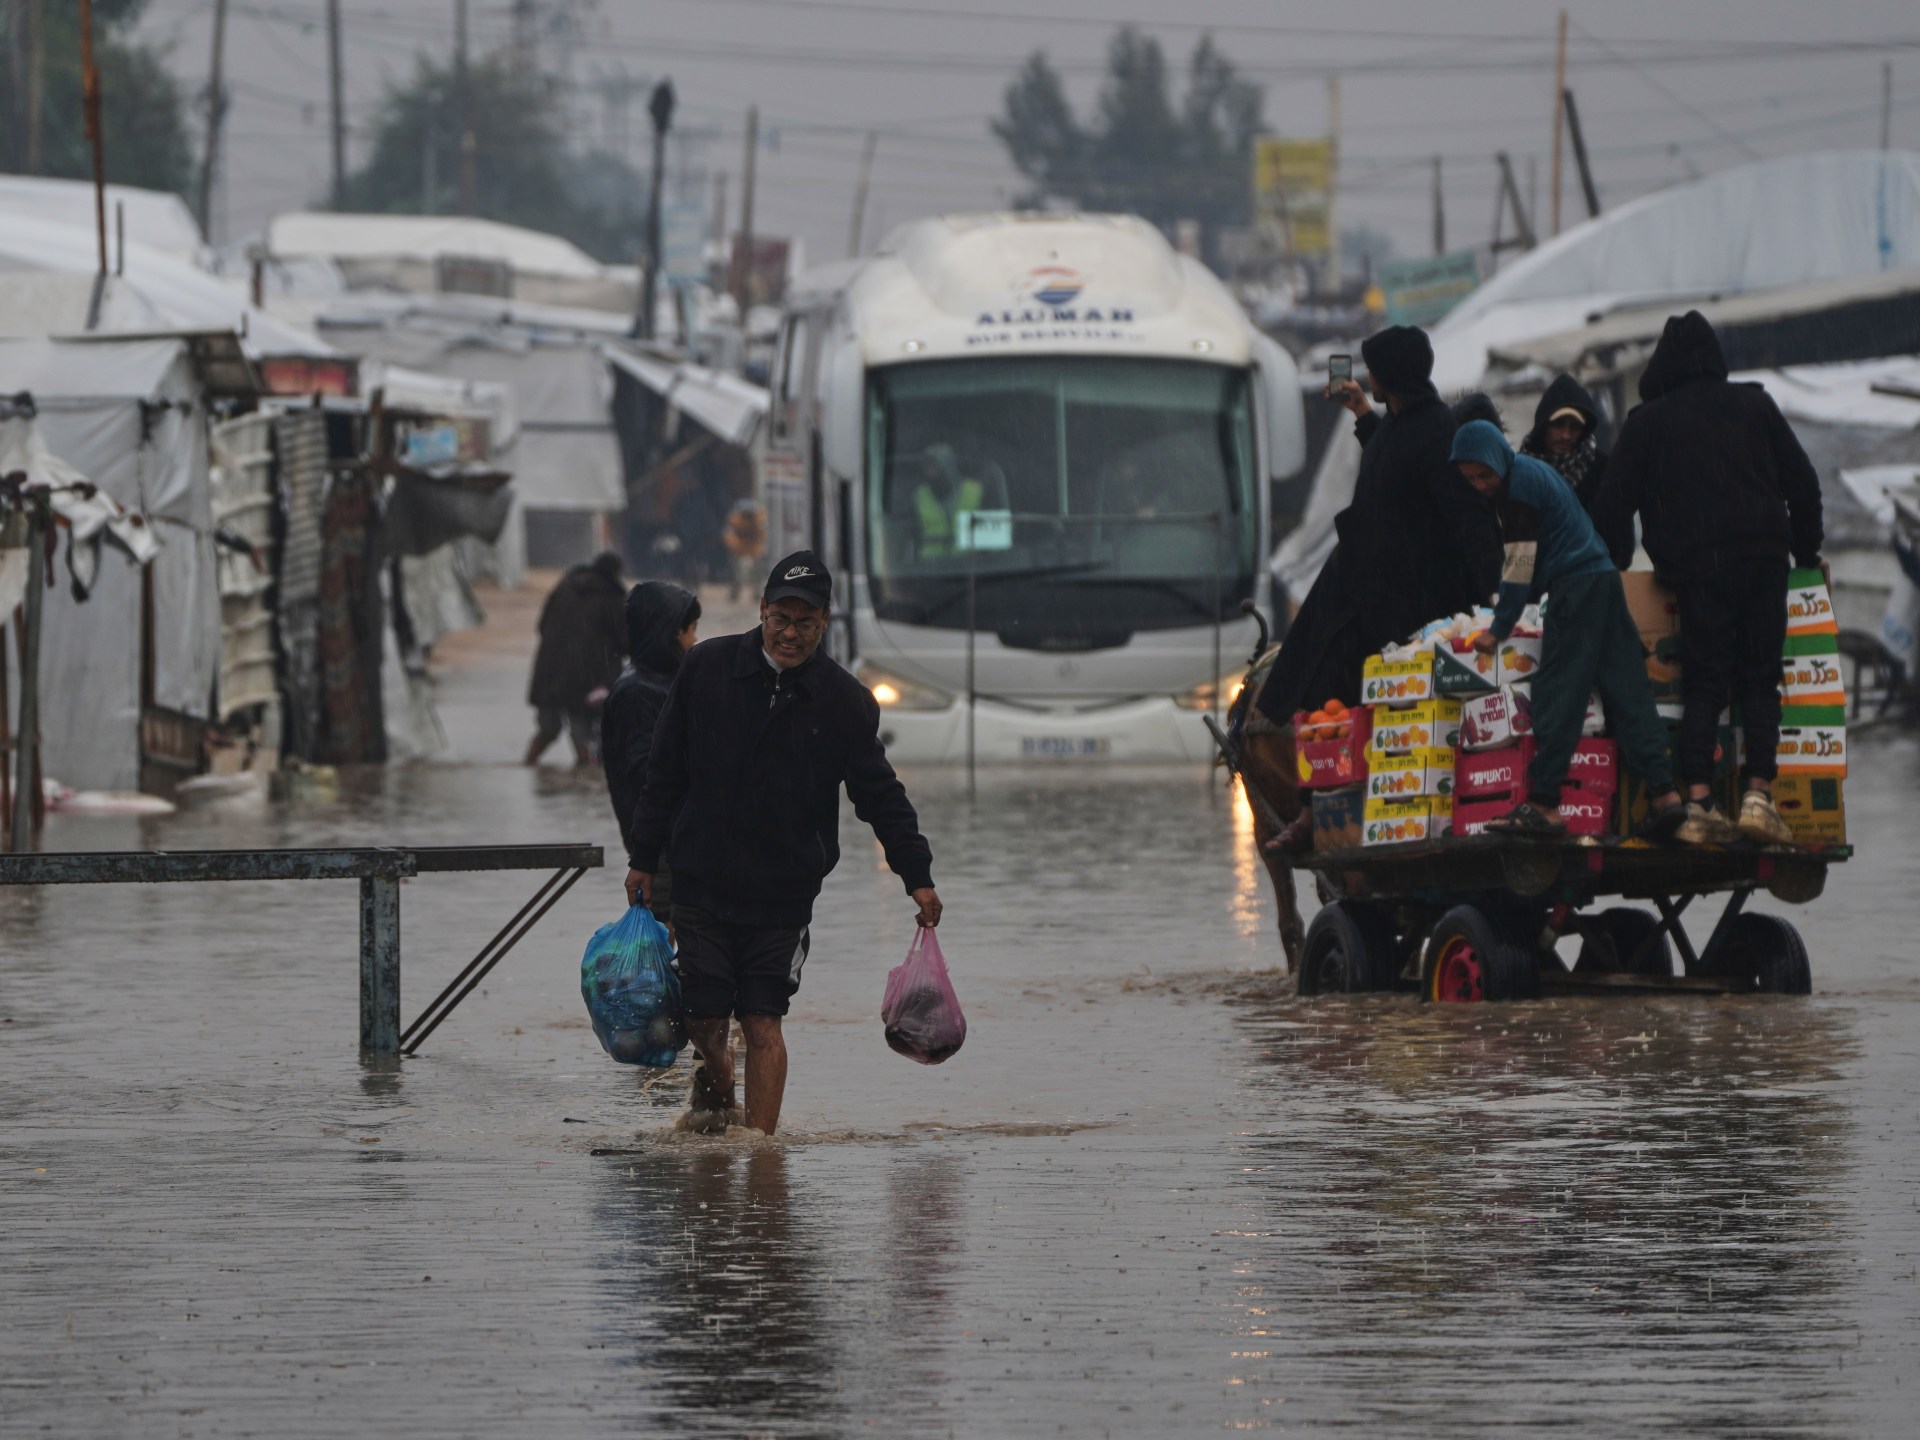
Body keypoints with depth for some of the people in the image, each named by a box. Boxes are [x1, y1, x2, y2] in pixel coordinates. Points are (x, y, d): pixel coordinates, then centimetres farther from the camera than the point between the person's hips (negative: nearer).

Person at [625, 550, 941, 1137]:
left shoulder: (844, 702, -2)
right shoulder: (707, 668, -1)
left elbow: (880, 795, 5)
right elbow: (665, 773, 6)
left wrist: (917, 875, -3)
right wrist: (644, 860, 8)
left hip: (783, 890, -1)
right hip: (700, 884, 1)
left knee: (762, 1024, -6)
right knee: (704, 1020, 2)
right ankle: (714, 1092, 32)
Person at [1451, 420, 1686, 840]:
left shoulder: (1519, 483, -12)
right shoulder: (1532, 471, 18)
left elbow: (1520, 565, -12)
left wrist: (1499, 629, -7)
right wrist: (1505, 603, 26)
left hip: (1575, 585, -10)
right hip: (1604, 578, 10)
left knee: (1556, 695, -9)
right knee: (1626, 691, 3)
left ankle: (1542, 805, -12)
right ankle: (1664, 793, -4)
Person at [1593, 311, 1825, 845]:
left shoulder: (1647, 422, 8)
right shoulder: (1754, 406, 11)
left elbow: (1615, 502, 6)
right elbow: (1802, 483, 13)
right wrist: (1807, 552, 22)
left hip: (1695, 571, -1)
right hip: (1762, 560, 1)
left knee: (1703, 686, 1)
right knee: (1759, 683, 3)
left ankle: (1699, 801, -11)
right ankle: (1758, 795, -11)